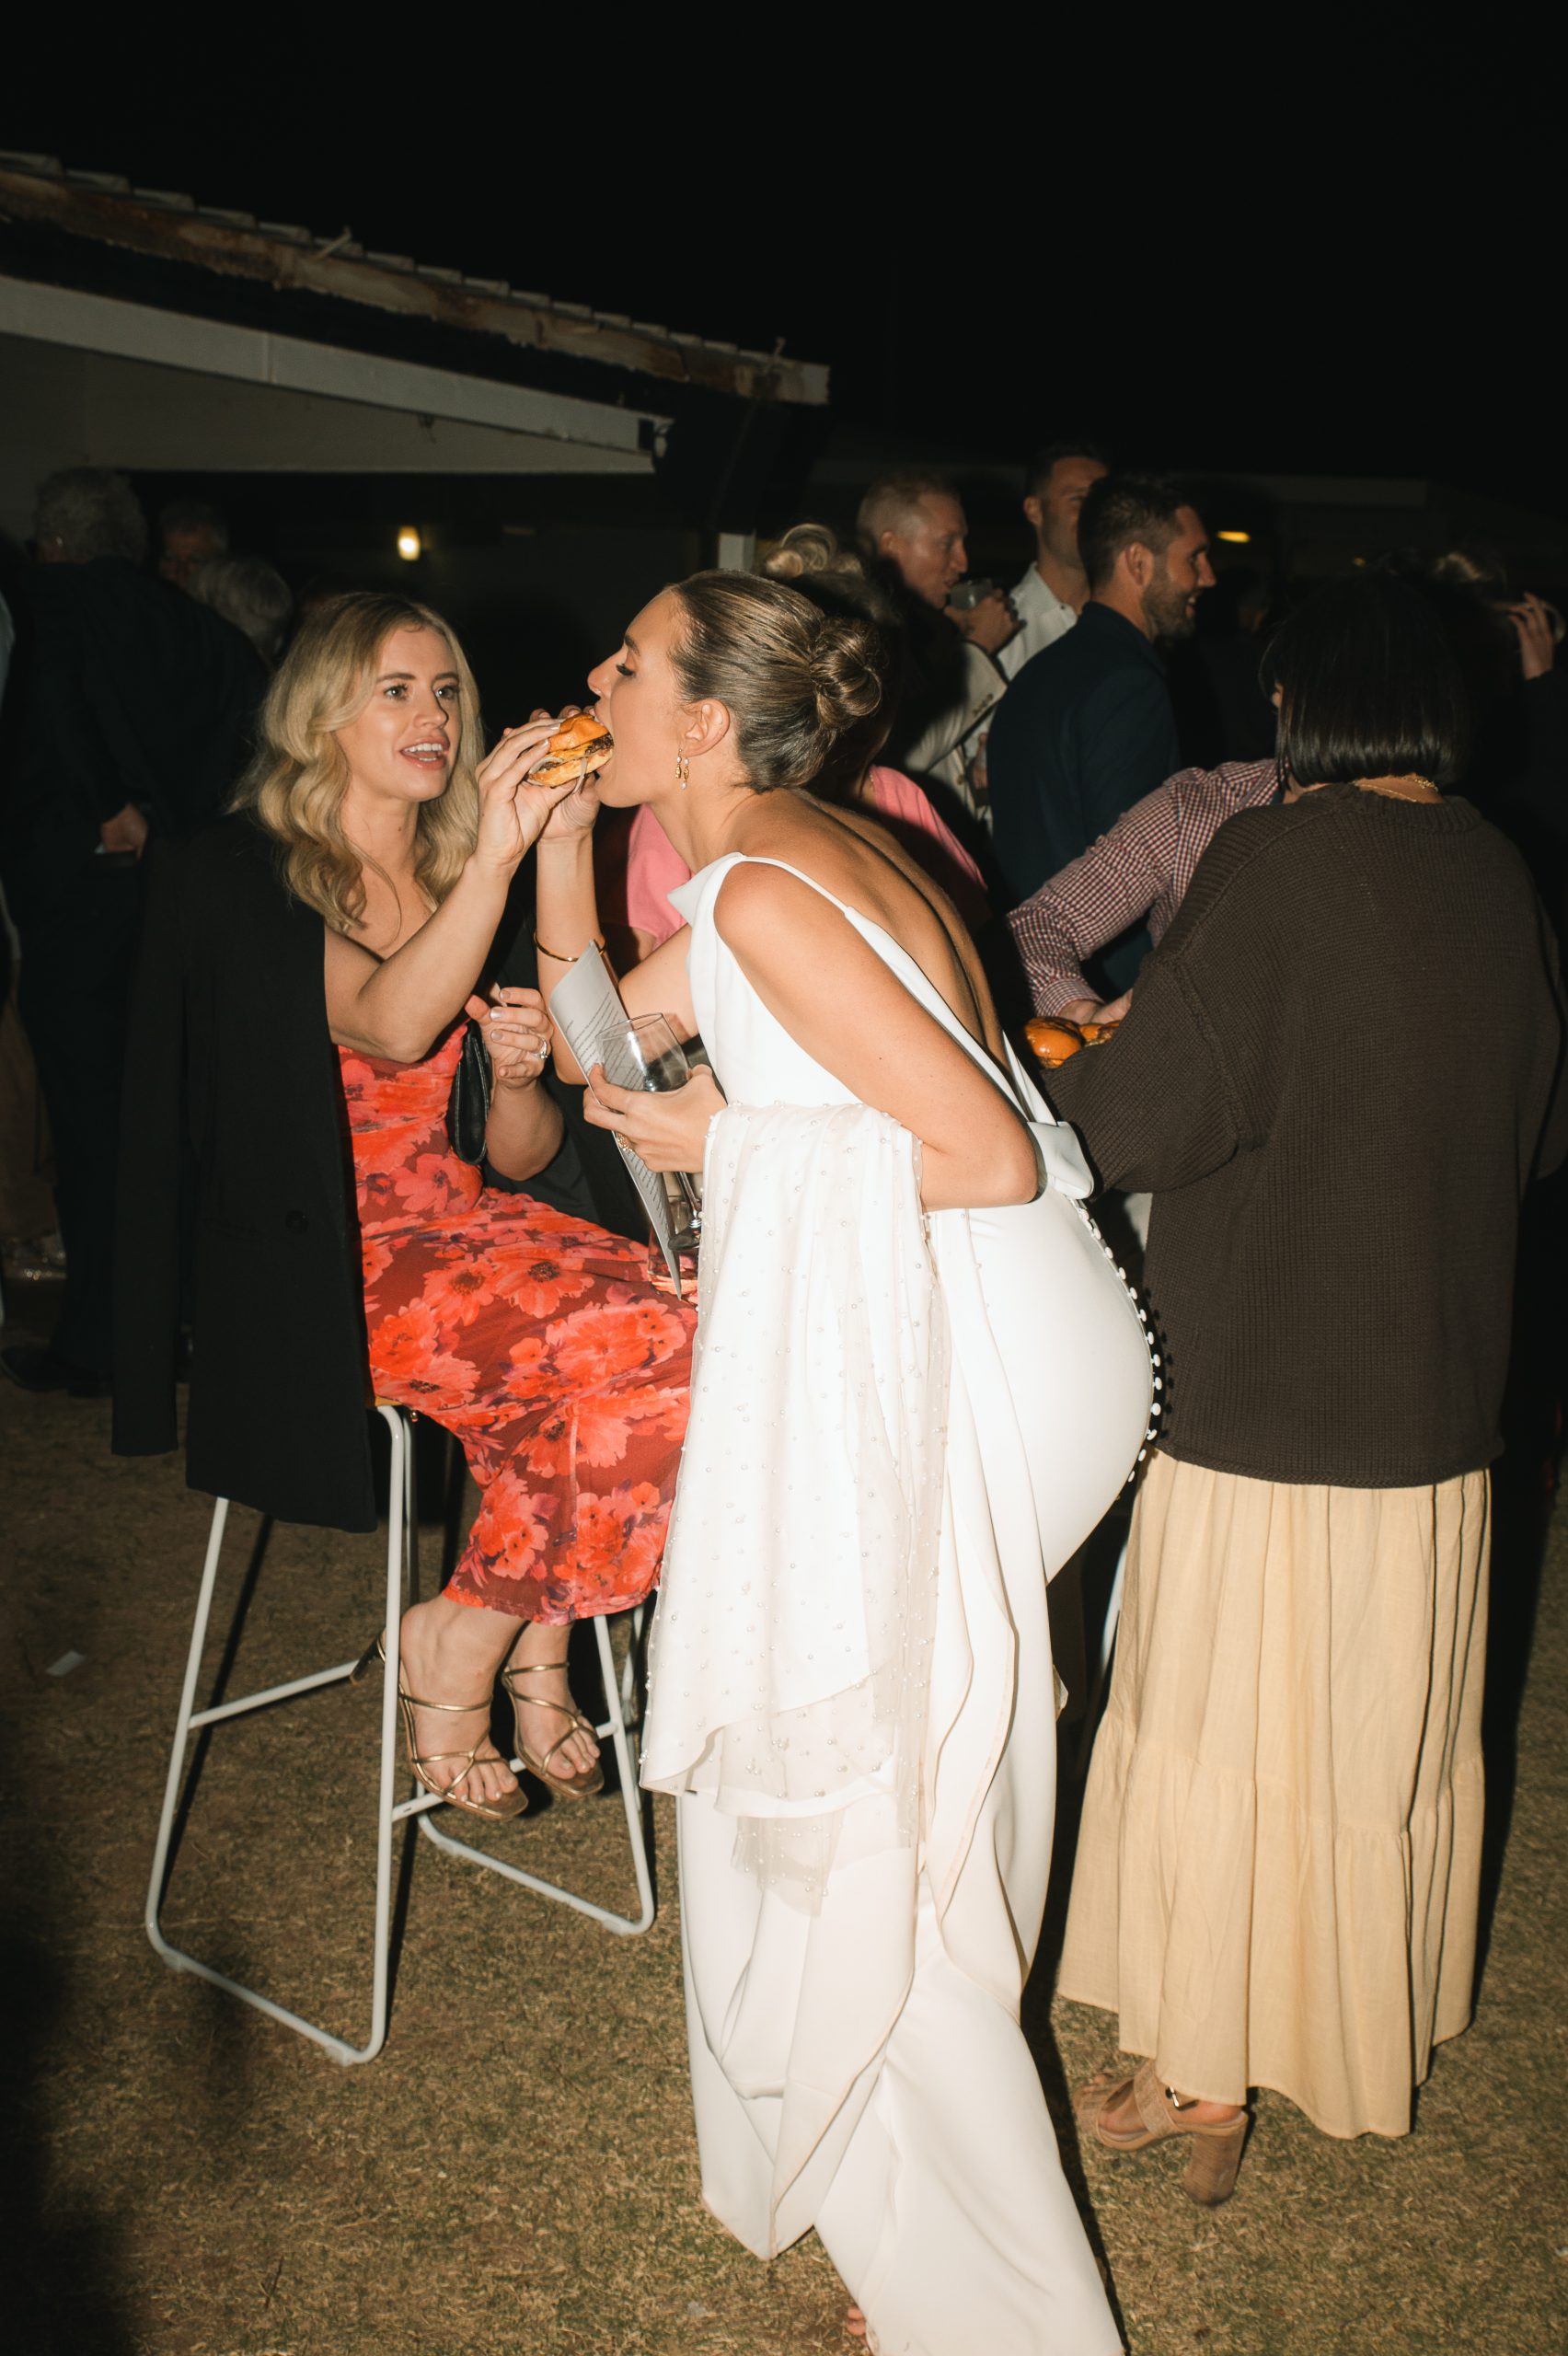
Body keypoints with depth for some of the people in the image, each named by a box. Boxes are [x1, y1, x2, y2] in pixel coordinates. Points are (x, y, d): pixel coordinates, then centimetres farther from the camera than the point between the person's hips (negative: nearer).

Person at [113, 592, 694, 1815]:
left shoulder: (458, 879, 14)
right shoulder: (248, 875, -3)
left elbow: (517, 1163, 12)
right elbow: (386, 1027, -25)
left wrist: (519, 1078, -10)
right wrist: (499, 855, -36)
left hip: (458, 1225, 6)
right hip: (320, 1266, -6)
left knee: (675, 1329, -24)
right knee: (642, 1353, -27)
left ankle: (501, 1633, -6)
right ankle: (497, 1645, -5)